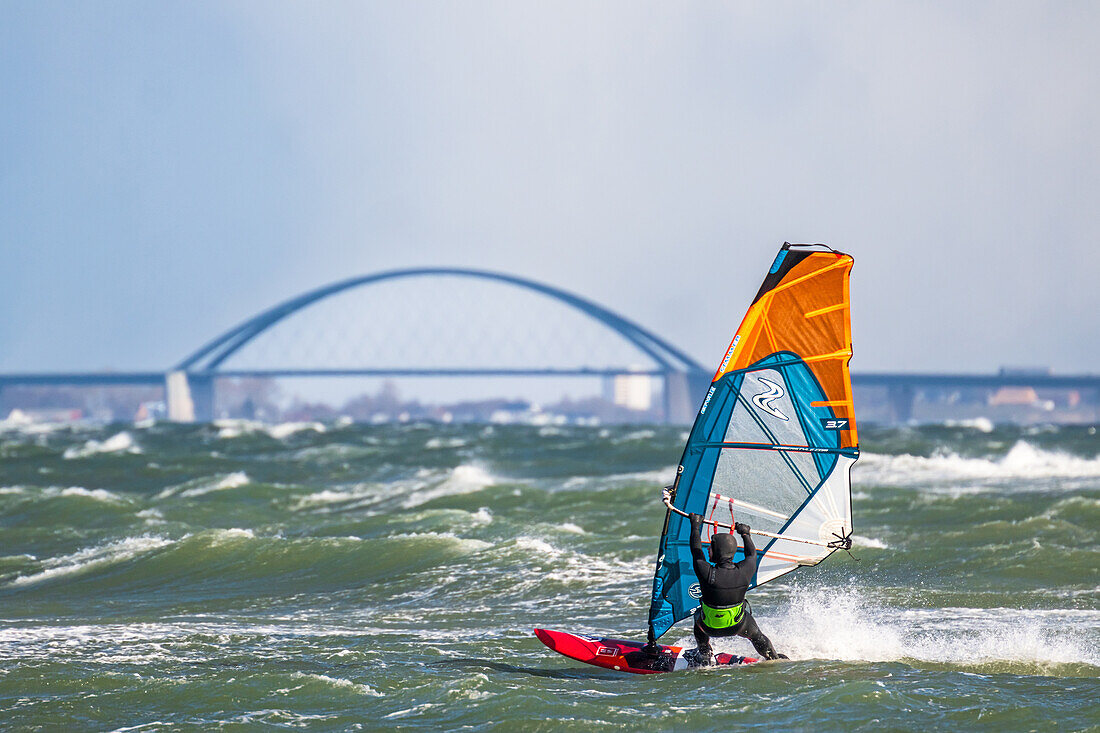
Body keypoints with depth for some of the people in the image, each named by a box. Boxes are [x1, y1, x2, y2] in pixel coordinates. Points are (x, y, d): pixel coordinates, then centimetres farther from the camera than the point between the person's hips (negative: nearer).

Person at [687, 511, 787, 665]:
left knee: (699, 613, 34)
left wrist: (696, 526, 5)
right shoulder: (744, 571, -24)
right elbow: (752, 554, 0)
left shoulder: (706, 573, -31)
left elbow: (696, 551, -11)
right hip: (737, 627, 1)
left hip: (710, 627, -1)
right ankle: (772, 658, 46)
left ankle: (705, 654, 38)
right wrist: (746, 533, 18)